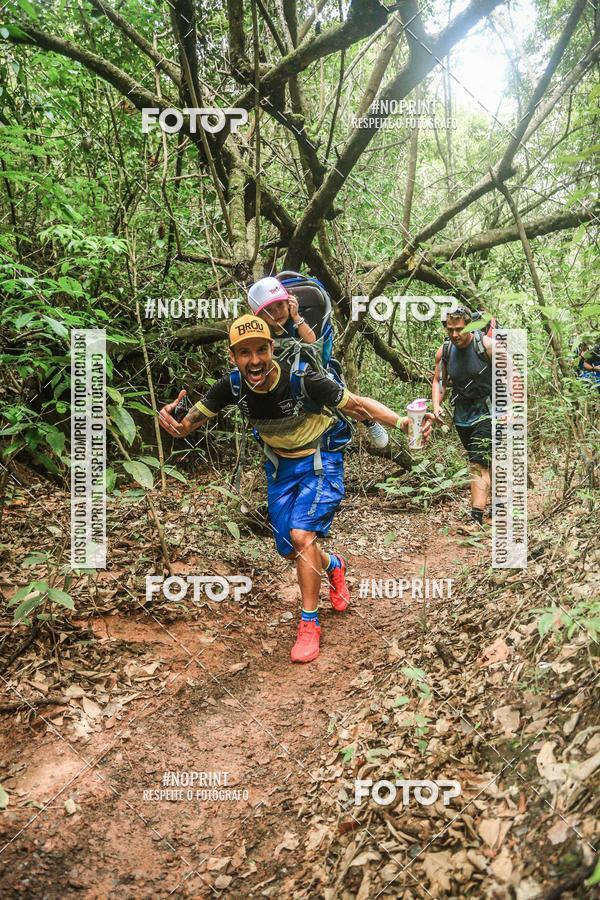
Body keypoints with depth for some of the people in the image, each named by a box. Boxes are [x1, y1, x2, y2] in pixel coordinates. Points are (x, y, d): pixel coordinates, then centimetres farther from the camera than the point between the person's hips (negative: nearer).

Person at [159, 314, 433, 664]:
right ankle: (334, 565, 43)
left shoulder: (301, 378, -31)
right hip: (280, 464, 5)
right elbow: (186, 426, -16)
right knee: (289, 549, 8)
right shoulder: (232, 385, -20)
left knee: (302, 534, -20)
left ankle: (310, 623, 1)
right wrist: (170, 419, -40)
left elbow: (357, 404, -25)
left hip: (320, 459, -4)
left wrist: (402, 422, -40)